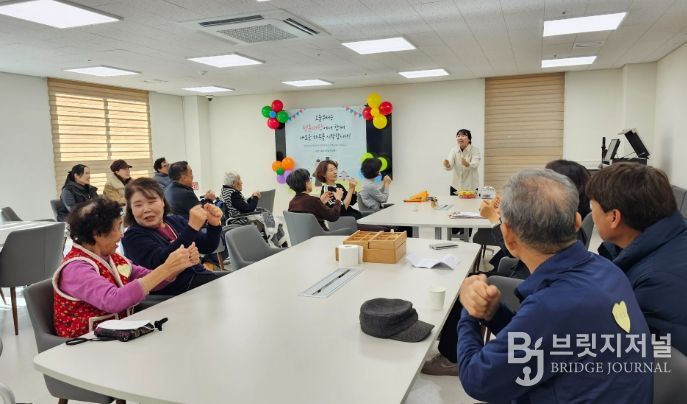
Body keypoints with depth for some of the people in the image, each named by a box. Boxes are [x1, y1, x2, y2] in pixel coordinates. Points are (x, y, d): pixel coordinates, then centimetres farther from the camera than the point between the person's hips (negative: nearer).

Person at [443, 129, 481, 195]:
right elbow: (449, 166, -14)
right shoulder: (453, 150, 0)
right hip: (455, 187, 2)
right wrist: (447, 165, -37)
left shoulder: (475, 150, -8)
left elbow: (474, 165, -25)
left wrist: (467, 164, -46)